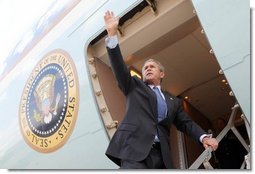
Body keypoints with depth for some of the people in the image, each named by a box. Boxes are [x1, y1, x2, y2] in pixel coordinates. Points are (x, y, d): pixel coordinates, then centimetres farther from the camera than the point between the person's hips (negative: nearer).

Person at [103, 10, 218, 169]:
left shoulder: (173, 101, 24)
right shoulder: (135, 86, 17)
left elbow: (186, 123, 19)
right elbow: (119, 67, 5)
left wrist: (204, 137, -2)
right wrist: (112, 33, -5)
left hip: (160, 154, 4)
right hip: (134, 149, -3)